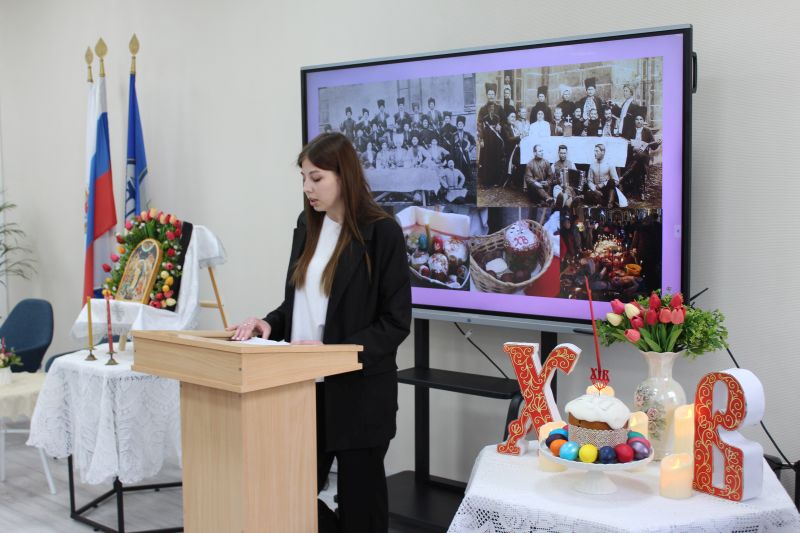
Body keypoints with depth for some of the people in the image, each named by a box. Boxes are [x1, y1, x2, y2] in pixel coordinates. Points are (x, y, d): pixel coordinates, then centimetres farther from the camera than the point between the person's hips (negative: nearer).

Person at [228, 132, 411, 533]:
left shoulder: (381, 233, -11)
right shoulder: (308, 224, 8)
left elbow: (395, 322, -12)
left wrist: (334, 352, -22)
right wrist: (271, 323, -5)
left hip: (359, 391, -6)